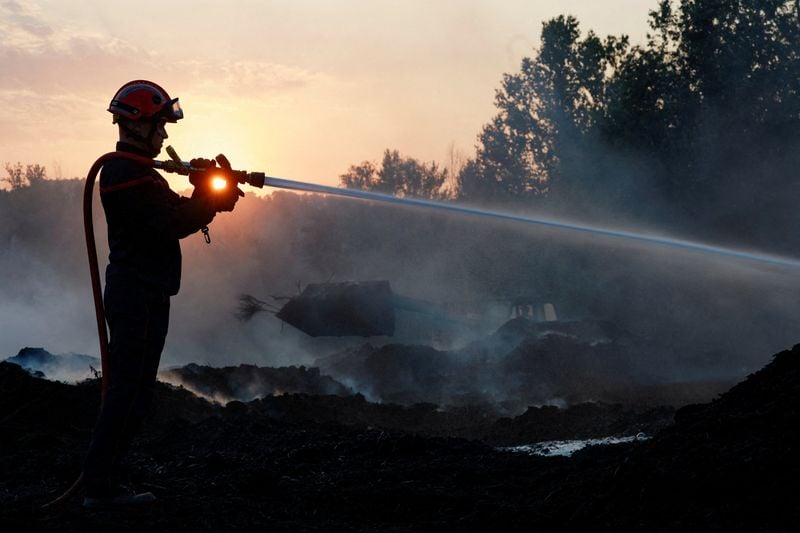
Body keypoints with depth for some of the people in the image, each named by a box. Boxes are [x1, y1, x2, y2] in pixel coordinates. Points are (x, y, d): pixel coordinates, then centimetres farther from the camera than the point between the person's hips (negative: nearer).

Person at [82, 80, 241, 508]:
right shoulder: (128, 175, -15)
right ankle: (100, 485, -4)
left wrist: (209, 194, -1)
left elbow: (175, 215, 15)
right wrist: (212, 197, -10)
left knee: (131, 390, 12)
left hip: (142, 293, 11)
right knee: (128, 390, -8)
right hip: (138, 294, -11)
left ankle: (102, 482, 16)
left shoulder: (131, 170, 19)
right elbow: (172, 225, -22)